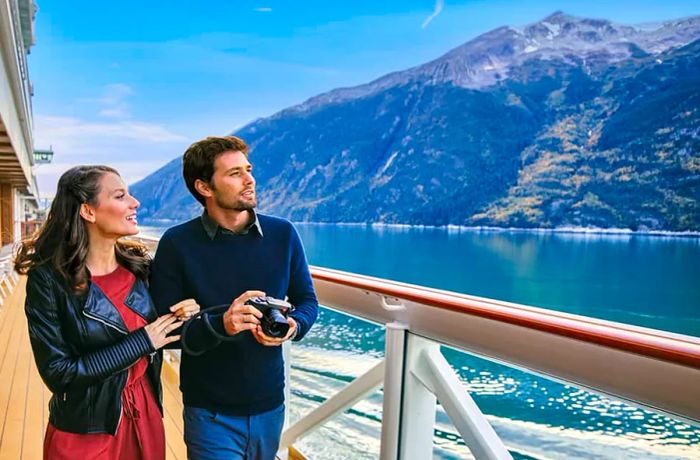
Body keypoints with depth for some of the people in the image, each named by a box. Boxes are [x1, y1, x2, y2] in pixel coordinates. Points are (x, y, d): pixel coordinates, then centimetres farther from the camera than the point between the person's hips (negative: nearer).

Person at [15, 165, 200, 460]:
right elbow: (58, 373, -19)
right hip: (85, 434, -4)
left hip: (147, 418, 5)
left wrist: (181, 319, -12)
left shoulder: (139, 264, -3)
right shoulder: (48, 279, -16)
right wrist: (141, 342, -19)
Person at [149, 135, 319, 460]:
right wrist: (220, 325, -30)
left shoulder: (283, 234, -4)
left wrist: (293, 327, -17)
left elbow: (307, 301, 5)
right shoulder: (177, 244, -12)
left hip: (270, 405, 4)